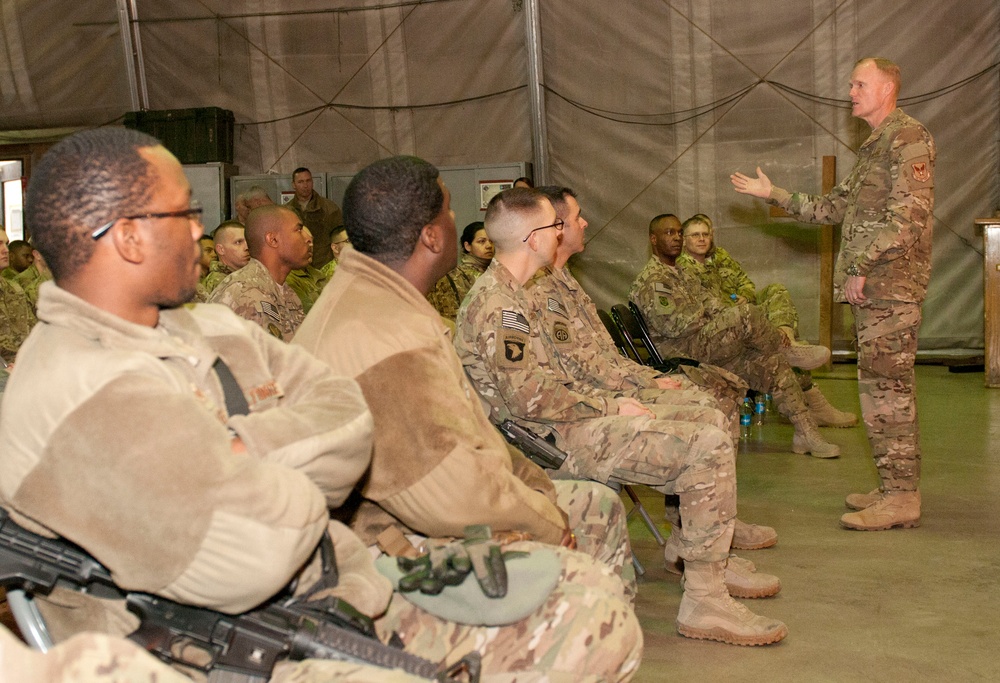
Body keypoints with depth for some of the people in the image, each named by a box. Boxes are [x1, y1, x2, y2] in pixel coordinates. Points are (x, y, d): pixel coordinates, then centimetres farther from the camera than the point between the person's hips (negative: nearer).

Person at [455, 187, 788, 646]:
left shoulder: (503, 293, 16)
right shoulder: (500, 305, -18)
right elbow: (529, 399, -24)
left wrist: (607, 403, 11)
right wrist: (611, 408, -13)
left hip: (559, 424, 11)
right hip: (554, 441, -11)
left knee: (704, 417, 17)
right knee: (710, 447, -19)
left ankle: (711, 562, 22)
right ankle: (704, 601, -14)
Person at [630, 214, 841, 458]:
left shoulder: (680, 274, 24)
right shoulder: (652, 280, -10)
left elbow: (713, 306, 18)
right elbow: (676, 326, -20)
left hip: (710, 351, 10)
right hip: (687, 351, -10)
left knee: (774, 363, 0)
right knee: (744, 314, -28)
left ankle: (806, 432, 4)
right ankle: (789, 350, -1)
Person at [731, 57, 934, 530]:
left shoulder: (907, 137, -9)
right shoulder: (875, 146, 22)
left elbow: (906, 215, -19)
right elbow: (835, 208, 25)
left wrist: (863, 266, -18)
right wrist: (773, 195, 25)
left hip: (889, 284, -10)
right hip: (872, 286, 10)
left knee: (885, 385, -9)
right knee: (886, 385, 11)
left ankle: (900, 497, -5)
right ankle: (897, 488, 18)